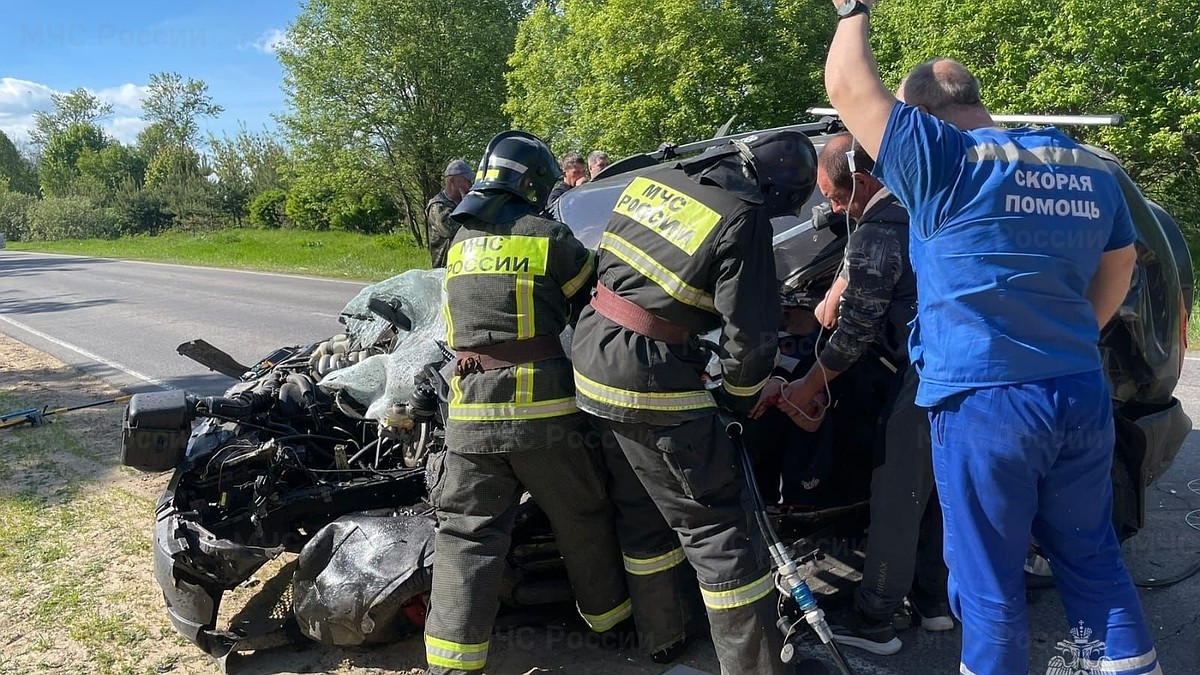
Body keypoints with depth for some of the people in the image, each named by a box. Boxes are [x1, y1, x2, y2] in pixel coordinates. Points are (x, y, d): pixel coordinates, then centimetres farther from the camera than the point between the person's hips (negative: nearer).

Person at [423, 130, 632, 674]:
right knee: (582, 521, 15)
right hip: (542, 411, -4)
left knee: (466, 536, 7)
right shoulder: (548, 238, -5)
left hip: (469, 416, 4)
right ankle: (609, 615, 31)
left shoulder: (459, 244, 12)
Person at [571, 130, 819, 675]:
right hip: (652, 382, -8)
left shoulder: (653, 179, 8)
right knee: (717, 526, 2)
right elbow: (751, 336, -14)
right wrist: (740, 398, 6)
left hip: (591, 358, 8)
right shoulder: (744, 221, -14)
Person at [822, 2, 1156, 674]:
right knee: (1092, 557, 21)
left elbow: (849, 86, -6)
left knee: (990, 582, 8)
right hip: (1085, 397, 7)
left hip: (985, 404, -7)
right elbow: (1121, 264, 21)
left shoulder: (946, 161, -12)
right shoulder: (1089, 166, 9)